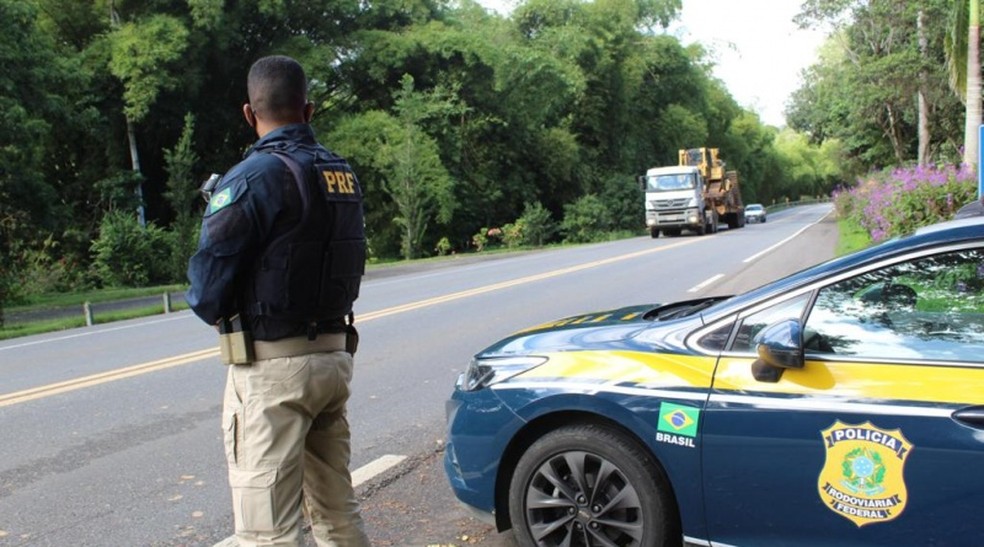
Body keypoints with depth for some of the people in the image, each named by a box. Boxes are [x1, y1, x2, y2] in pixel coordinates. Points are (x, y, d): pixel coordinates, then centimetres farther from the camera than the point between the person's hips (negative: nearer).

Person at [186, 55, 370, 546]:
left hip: (270, 366, -7)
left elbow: (208, 287, -15)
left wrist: (218, 313, 7)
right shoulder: (343, 175, 8)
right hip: (334, 354, 7)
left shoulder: (253, 177, -14)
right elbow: (344, 264, 9)